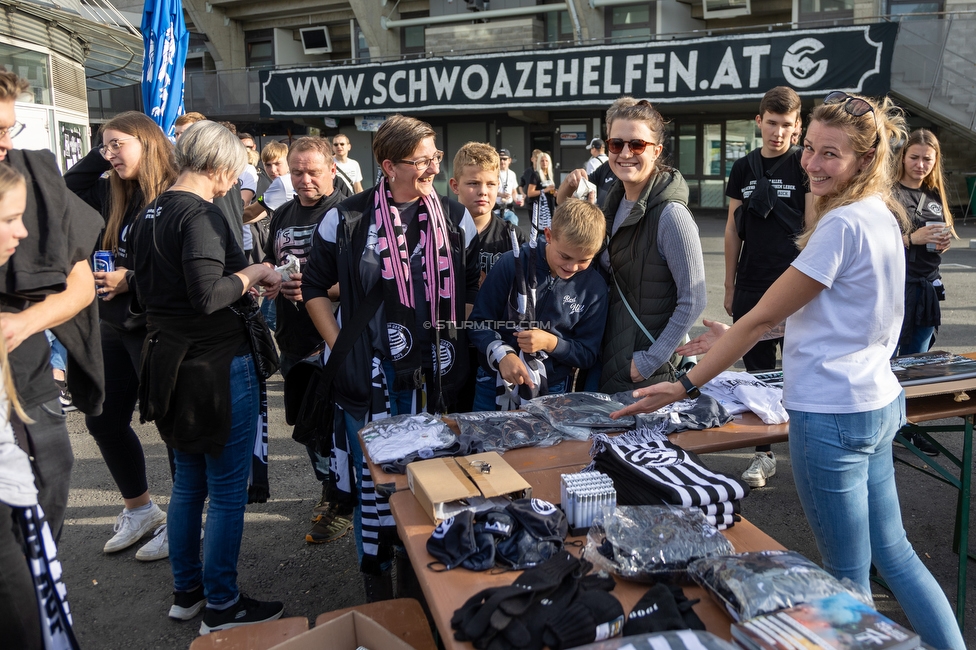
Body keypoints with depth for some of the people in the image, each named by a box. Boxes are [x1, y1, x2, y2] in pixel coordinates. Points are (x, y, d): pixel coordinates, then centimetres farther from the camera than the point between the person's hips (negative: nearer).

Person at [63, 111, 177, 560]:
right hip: (115, 325, 9)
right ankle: (139, 510, 35)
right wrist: (102, 155, 11)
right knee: (104, 419, 17)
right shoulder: (113, 194, 9)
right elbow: (67, 190, 22)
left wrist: (131, 281, -22)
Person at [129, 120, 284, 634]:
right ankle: (221, 606, 18)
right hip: (215, 365, -9)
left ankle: (186, 592, 34)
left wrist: (241, 283, 14)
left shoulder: (150, 214, 11)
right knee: (227, 491, 4)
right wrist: (254, 273, -11)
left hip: (168, 360, 9)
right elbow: (207, 297, -28)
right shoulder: (200, 215, -17)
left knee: (188, 484, 20)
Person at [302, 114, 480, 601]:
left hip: (435, 377, 2)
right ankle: (376, 583, 29)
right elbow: (315, 286, 6)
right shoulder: (347, 219, -3)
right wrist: (340, 346, -1)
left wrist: (454, 339, 4)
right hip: (369, 376, -2)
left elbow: (472, 287, 14)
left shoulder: (455, 218, 4)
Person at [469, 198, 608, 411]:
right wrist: (503, 354, -25)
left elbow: (587, 355, -2)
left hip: (552, 393, 1)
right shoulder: (513, 263, -12)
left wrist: (552, 343, -19)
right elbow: (479, 321, -8)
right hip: (496, 385, 0)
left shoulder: (594, 287, -7)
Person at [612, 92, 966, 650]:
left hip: (831, 413, -10)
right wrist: (738, 338, 16)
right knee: (892, 551, 21)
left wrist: (687, 386, -10)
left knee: (849, 576, 7)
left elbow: (764, 316, -17)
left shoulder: (843, 224, -20)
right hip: (877, 401, 10)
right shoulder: (883, 214, 10)